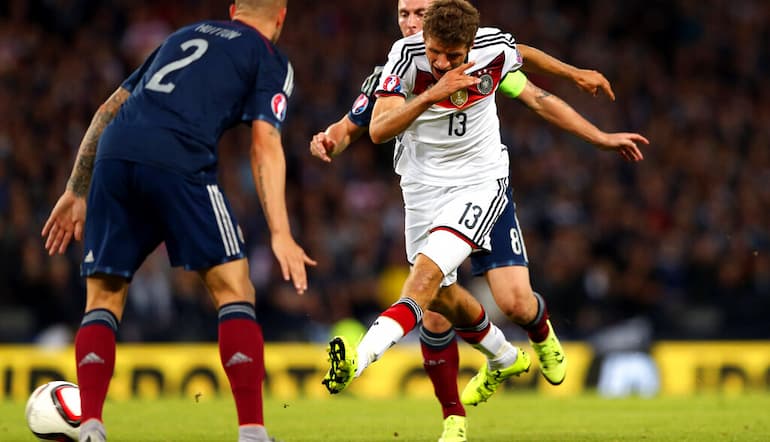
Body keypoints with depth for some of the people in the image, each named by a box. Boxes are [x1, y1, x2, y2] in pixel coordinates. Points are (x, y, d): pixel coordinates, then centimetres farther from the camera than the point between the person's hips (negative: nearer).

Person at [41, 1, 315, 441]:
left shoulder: (185, 36, 33)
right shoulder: (272, 62, 17)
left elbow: (109, 110, 30)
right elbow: (265, 145, 1)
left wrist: (77, 192, 34)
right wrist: (280, 235, -3)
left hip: (113, 157, 5)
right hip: (178, 163, -5)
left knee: (103, 297, 14)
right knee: (234, 290, 5)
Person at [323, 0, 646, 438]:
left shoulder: (496, 49, -13)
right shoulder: (407, 55, -18)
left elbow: (536, 97, 6)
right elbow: (379, 130, -26)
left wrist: (602, 138, 11)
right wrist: (432, 94, -39)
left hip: (480, 180, -2)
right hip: (424, 184, 2)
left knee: (426, 274, -23)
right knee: (441, 295, 13)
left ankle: (358, 359, -39)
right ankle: (503, 360, 41)